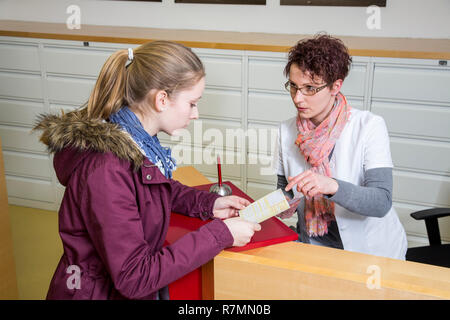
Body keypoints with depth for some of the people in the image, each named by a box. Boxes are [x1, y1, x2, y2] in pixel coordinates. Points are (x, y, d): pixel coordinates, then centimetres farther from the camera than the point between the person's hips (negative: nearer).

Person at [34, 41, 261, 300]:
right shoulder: (106, 171, -26)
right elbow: (132, 278, -25)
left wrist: (209, 203, 4)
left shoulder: (138, 140, -1)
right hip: (103, 292, -8)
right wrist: (220, 234, -22)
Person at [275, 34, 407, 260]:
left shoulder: (369, 127, -14)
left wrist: (332, 186, -39)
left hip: (372, 250, -3)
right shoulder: (287, 131, -1)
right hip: (313, 245, 3)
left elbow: (382, 202, -22)